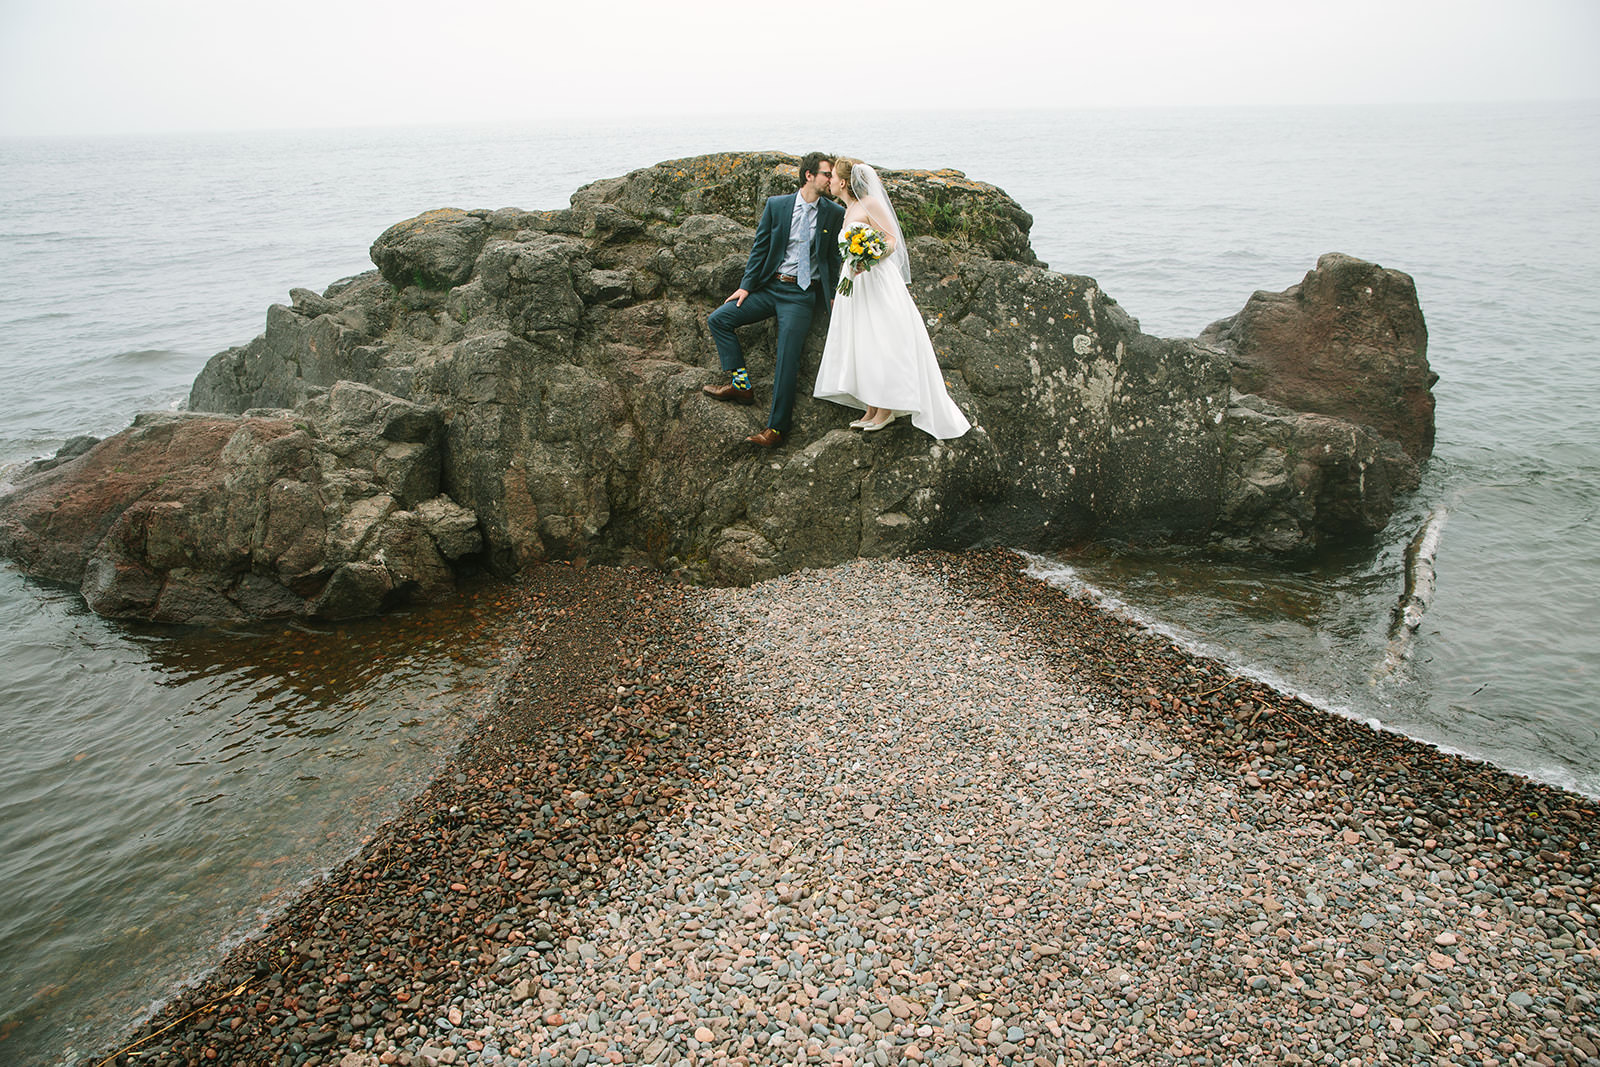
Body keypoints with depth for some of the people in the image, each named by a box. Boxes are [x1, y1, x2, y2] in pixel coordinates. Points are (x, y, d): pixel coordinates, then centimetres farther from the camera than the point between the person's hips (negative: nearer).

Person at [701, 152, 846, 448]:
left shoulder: (835, 214, 3)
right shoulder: (776, 205, 4)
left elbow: (834, 257, 8)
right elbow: (760, 248, 6)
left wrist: (832, 298, 2)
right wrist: (746, 286, -1)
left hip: (802, 294, -3)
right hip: (769, 287, 3)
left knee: (787, 356, -15)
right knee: (718, 319, -6)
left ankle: (776, 427, -13)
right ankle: (741, 384, 1)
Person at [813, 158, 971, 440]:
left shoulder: (870, 204, -8)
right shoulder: (848, 210, 17)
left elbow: (892, 240, -12)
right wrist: (841, 288, 24)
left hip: (878, 281, -9)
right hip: (855, 285, 9)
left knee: (881, 346, -8)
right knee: (860, 345, 5)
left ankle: (887, 409, -1)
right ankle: (872, 411, 10)